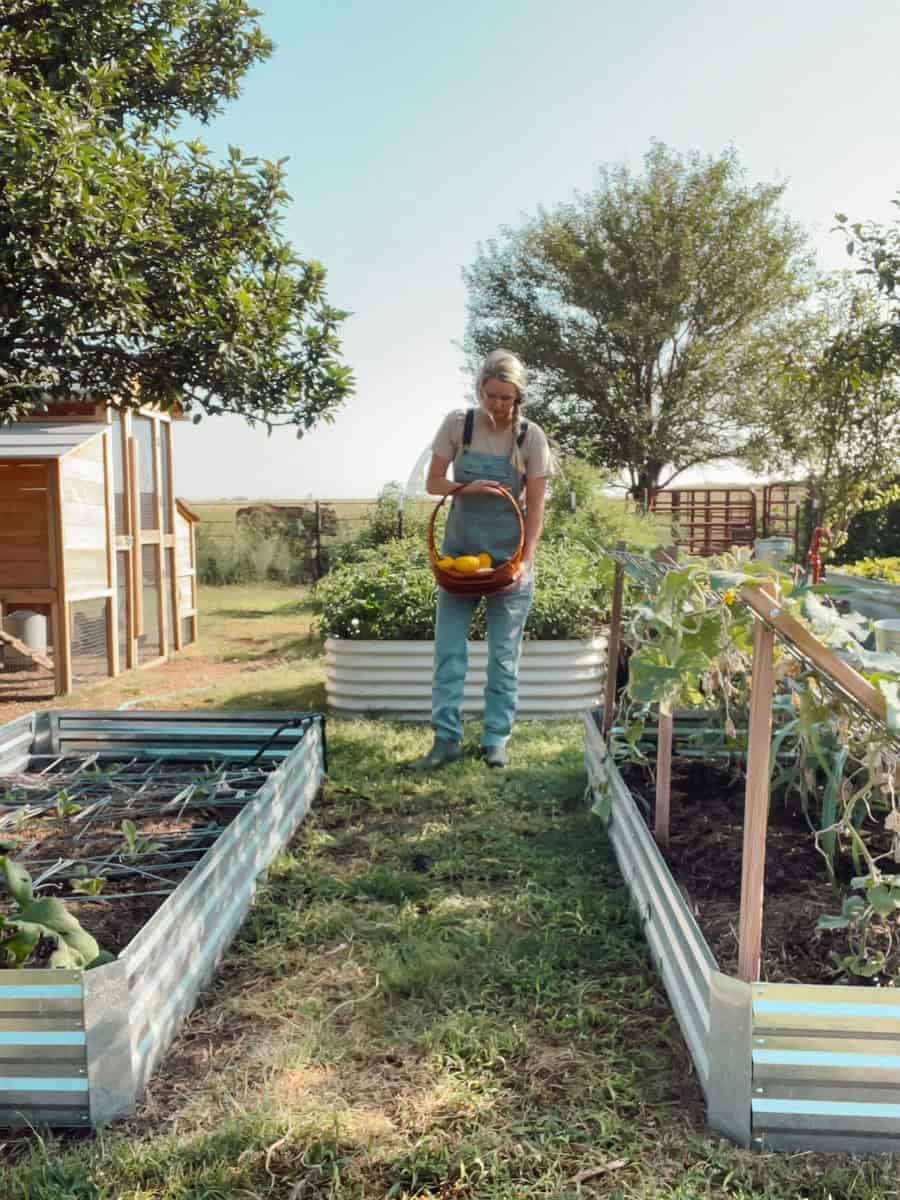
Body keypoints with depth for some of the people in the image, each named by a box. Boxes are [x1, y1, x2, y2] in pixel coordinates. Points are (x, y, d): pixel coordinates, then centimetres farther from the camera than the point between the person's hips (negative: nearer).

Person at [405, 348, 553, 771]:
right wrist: (468, 488, -21)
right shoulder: (457, 424, -5)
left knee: (504, 654, 4)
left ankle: (495, 740, 16)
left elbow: (535, 507, -7)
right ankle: (446, 739, 8)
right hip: (460, 551, 1)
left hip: (509, 555, -1)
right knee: (448, 649, 0)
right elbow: (433, 483, -1)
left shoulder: (531, 436, -8)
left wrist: (525, 561, -17)